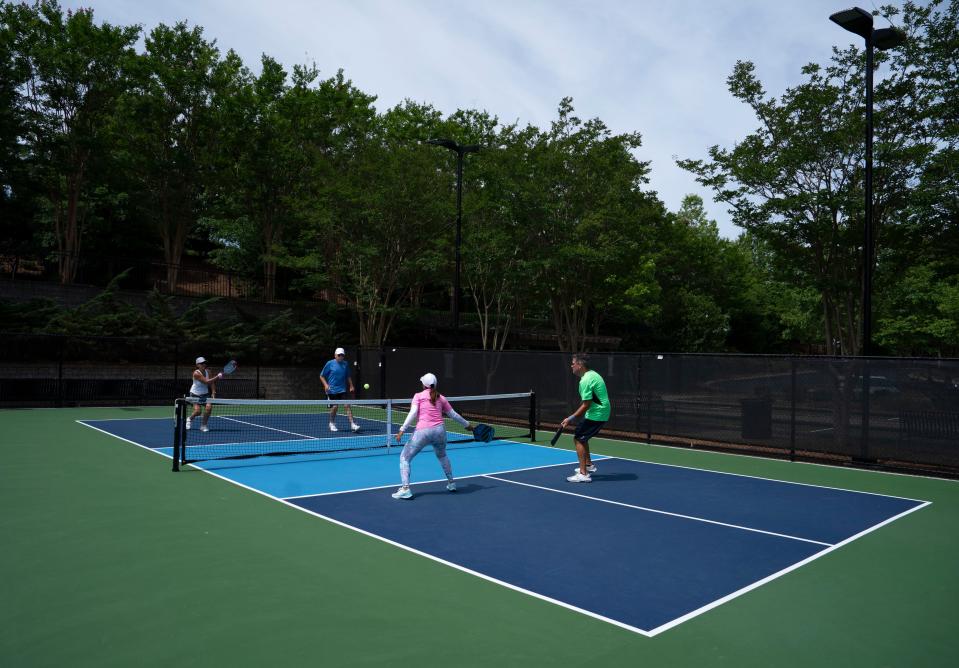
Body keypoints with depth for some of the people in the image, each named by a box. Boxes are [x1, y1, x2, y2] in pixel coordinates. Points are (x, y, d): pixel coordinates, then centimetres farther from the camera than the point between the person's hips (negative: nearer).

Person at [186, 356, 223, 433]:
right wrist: (217, 377, -33)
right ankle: (190, 419, 22)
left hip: (205, 393, 5)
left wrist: (213, 392, -11)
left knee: (209, 407, -18)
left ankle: (204, 425, 2)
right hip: (195, 394, -5)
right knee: (197, 411, -15)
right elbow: (206, 381, -31)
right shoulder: (196, 373, -22)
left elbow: (212, 382, -1)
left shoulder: (207, 371, -4)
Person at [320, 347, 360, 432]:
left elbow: (348, 376, 18)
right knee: (334, 407, 0)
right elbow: (321, 376, 1)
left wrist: (351, 386, 10)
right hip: (332, 390, -2)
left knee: (347, 405, -8)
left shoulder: (346, 364, 6)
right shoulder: (330, 364, -5)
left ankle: (352, 424, -10)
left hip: (343, 389, 3)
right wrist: (325, 384, -13)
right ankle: (332, 424, 23)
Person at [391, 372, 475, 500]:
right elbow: (453, 414, 22)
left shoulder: (418, 396, 6)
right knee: (442, 456, 33)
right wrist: (467, 424, 35)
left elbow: (413, 414, -7)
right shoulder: (441, 398, 16)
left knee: (404, 457, 9)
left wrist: (402, 430, -11)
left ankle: (405, 488, -6)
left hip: (423, 432, -4)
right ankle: (451, 483, 39)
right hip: (440, 430, 4)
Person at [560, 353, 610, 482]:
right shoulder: (592, 374, 11)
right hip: (602, 413, 10)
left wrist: (571, 419, -15)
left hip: (595, 415, -10)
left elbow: (586, 405, -21)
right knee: (582, 437, 21)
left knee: (579, 439, -7)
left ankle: (583, 474, -8)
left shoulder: (585, 381, -20)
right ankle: (589, 465, 33)